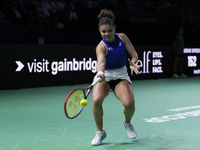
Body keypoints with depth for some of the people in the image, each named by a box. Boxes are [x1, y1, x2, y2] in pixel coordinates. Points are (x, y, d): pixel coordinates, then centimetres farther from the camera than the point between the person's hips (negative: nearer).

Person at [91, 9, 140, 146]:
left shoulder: (122, 37, -5)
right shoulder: (101, 47, -18)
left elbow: (134, 54, -2)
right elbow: (101, 62, -38)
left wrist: (133, 62, -25)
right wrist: (100, 73, -60)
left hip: (121, 76, 2)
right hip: (105, 77, -2)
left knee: (129, 103, -25)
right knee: (96, 100, -31)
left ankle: (127, 123, 13)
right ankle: (100, 132, -6)